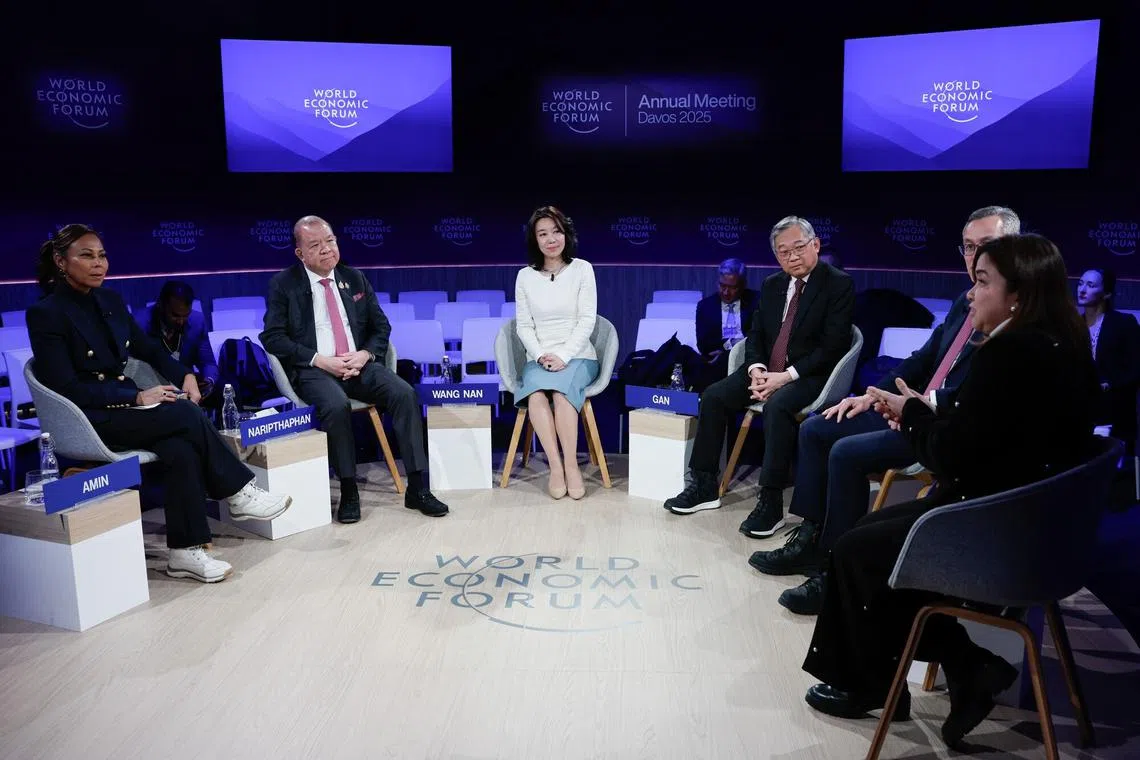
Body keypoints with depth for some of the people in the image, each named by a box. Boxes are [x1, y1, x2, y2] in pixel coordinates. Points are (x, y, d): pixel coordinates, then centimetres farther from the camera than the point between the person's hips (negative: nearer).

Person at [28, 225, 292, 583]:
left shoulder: (110, 300, 9)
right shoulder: (45, 314, -11)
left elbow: (148, 349, 20)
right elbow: (66, 390, -17)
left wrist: (185, 375, 0)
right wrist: (138, 397, -22)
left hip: (126, 407, 6)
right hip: (88, 421, -6)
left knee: (181, 449, -25)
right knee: (187, 415, -27)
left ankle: (185, 551, -20)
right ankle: (238, 493, -13)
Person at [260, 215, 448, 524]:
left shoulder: (355, 278, 15)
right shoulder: (283, 284, 4)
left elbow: (381, 326, 15)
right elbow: (272, 337, -3)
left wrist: (365, 354, -7)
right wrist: (320, 360, -15)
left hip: (360, 364, 3)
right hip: (314, 370, -3)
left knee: (405, 393, -24)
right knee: (336, 405, -36)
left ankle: (417, 488, -19)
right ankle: (348, 493, -19)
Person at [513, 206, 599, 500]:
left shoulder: (582, 269, 2)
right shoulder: (525, 276, 8)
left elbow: (587, 320, -4)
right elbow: (523, 325, 5)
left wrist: (564, 356, -15)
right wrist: (541, 356, -12)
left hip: (578, 356, -1)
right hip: (539, 358, 2)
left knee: (561, 392, -34)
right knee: (536, 395, -32)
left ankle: (571, 465, -27)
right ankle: (555, 466, -29)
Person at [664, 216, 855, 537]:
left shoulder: (839, 284, -7)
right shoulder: (771, 285, 13)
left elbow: (833, 345, -14)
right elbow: (756, 334, 13)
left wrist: (788, 376, -21)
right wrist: (756, 369, -8)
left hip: (810, 375, -6)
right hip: (767, 370, 7)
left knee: (777, 407, -36)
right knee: (713, 396, -12)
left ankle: (771, 501, -29)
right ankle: (705, 485, -4)